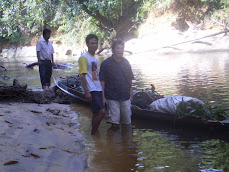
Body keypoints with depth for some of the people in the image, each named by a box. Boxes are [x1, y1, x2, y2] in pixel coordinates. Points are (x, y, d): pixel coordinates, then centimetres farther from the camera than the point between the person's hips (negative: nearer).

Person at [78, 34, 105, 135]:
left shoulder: (95, 57, 16)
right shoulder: (84, 57, -11)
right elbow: (82, 76, -15)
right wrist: (86, 92, -19)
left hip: (98, 89, 9)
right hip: (91, 90, -9)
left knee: (96, 113, 12)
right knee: (101, 112, -14)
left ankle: (94, 132, 22)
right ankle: (93, 133, -2)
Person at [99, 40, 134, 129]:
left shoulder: (126, 63, 6)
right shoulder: (105, 63, -6)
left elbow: (130, 79, 12)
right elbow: (102, 81, -5)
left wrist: (131, 94, 11)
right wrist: (103, 96, -9)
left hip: (125, 96, 4)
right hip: (112, 97, -4)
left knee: (127, 121, 10)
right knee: (114, 121, 0)